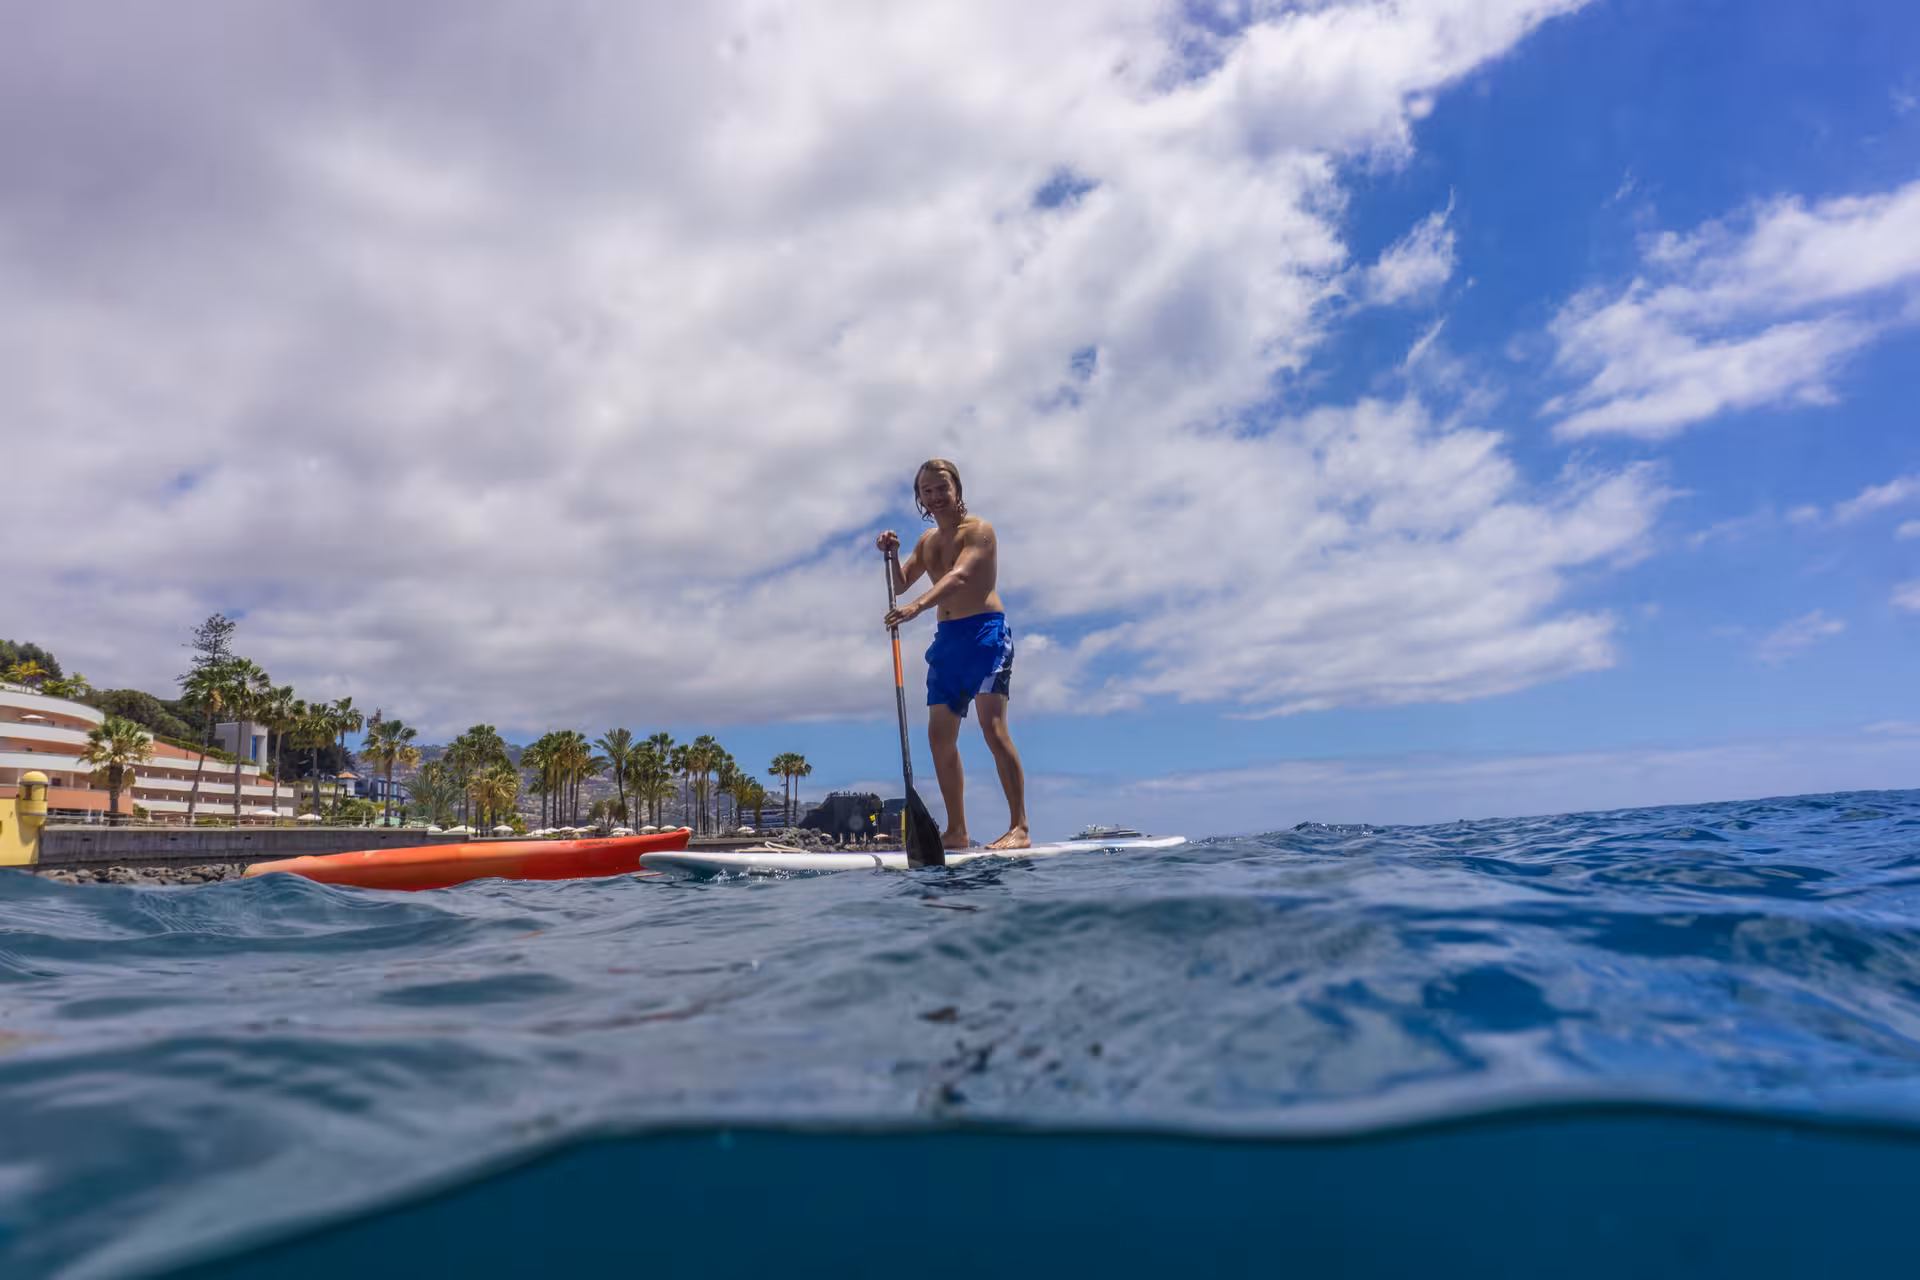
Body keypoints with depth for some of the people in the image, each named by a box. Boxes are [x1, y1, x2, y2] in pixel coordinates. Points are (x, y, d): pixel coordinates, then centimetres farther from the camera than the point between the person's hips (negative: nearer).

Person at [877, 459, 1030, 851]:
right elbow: (900, 583, 15)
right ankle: (956, 832, 14)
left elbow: (959, 576, -23)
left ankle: (1019, 827, -15)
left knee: (992, 725, -17)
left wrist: (917, 606, -37)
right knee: (940, 735, 5)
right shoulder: (927, 540, 18)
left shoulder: (978, 530, -6)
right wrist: (891, 554, -4)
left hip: (984, 631, -8)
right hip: (947, 637, 8)